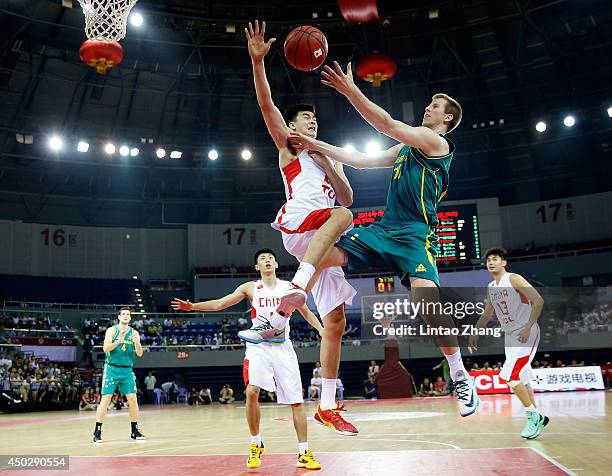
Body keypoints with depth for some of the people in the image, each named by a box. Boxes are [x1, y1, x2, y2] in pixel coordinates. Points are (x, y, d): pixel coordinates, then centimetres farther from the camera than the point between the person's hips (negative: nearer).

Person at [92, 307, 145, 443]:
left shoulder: (134, 333, 8)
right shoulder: (112, 330, 0)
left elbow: (139, 354, 3)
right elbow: (105, 348, -12)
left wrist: (137, 343, -17)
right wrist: (119, 341, -26)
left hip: (127, 370, 3)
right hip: (112, 369, -3)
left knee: (132, 399, 1)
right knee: (106, 398, -6)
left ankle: (135, 431, 12)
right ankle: (97, 431, 1)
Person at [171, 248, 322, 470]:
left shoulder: (289, 287, 6)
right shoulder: (250, 288, 4)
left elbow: (306, 312, 13)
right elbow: (219, 303, 1)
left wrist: (322, 329, -2)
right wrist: (193, 306, -12)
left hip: (283, 348, 1)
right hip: (258, 347, -1)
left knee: (296, 400, -2)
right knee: (252, 392, -21)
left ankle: (304, 453, 9)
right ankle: (256, 445, 0)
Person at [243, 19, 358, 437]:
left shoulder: (331, 158, 30)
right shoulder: (288, 147, 16)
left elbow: (348, 197, 16)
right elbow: (267, 105, 1)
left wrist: (328, 163, 4)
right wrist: (258, 61, -12)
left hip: (324, 244, 6)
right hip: (296, 225, -6)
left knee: (336, 322, 0)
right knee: (343, 216, -38)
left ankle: (327, 407, 7)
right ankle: (284, 309, -43)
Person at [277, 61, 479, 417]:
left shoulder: (437, 142, -2)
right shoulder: (406, 148, 24)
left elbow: (387, 124, -13)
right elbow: (362, 160, 22)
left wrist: (351, 91, -17)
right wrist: (317, 146, 17)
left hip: (416, 234, -8)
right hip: (384, 228, 9)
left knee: (426, 297, -25)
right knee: (324, 253, -3)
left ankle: (461, 378, -11)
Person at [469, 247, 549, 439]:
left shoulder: (514, 279, -12)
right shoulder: (491, 287, 11)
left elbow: (538, 301, -19)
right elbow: (487, 314, 22)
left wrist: (528, 328, -23)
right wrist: (474, 333, 15)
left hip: (526, 333, -8)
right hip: (510, 336, 8)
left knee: (511, 375, -17)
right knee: (521, 378, 10)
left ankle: (533, 416, -3)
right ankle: (536, 417, 22)